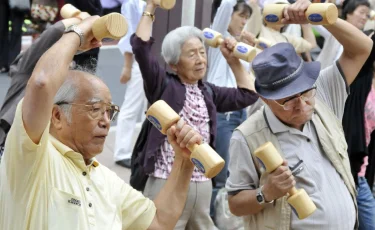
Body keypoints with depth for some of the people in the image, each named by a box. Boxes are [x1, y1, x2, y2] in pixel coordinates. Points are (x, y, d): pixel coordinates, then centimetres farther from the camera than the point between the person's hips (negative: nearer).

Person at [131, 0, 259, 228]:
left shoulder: (207, 92, 13)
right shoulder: (164, 86, -5)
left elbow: (247, 94, 20)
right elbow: (141, 46, -16)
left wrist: (233, 59, 15)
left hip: (202, 183, 6)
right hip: (168, 183, -6)